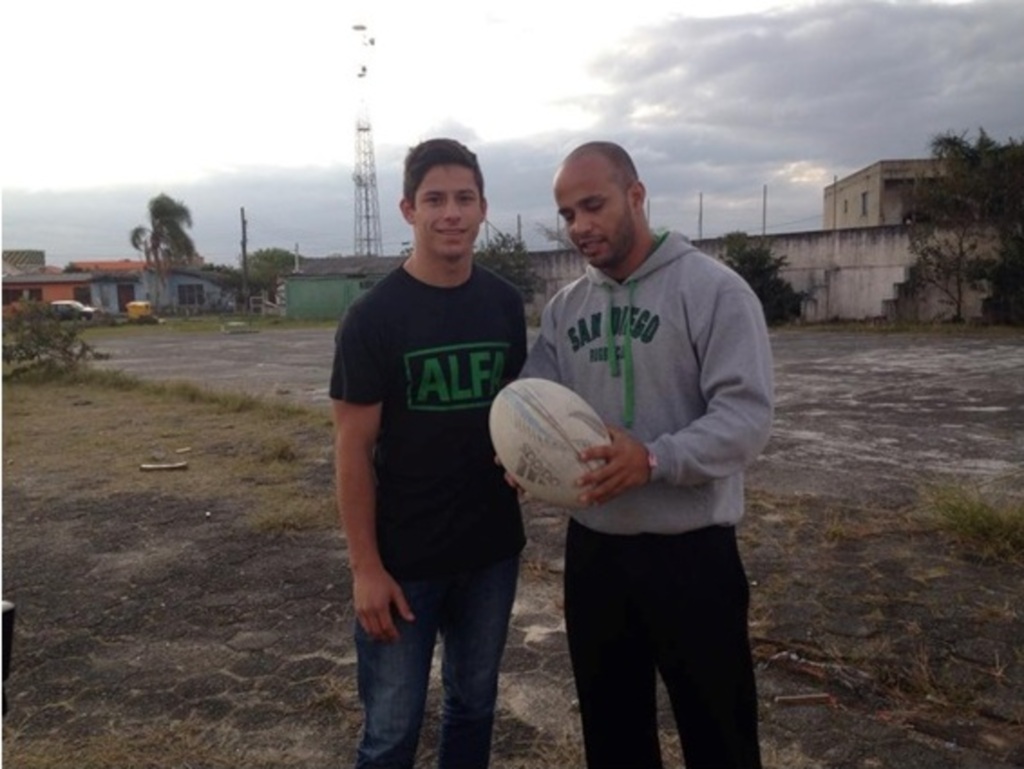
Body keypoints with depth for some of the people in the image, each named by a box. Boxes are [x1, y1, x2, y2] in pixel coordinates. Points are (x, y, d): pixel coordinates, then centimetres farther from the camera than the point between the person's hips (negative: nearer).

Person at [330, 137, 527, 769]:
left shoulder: (505, 304, 1)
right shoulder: (374, 316, -12)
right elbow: (353, 448, -11)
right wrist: (366, 567, -13)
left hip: (492, 548, 4)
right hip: (404, 557, -4)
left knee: (475, 703, 20)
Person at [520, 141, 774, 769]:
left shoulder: (714, 289, -11)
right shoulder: (563, 308, 8)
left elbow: (747, 415, -19)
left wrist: (655, 459, -32)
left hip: (691, 551, -5)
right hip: (592, 547, 5)